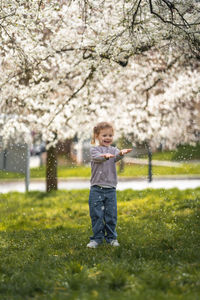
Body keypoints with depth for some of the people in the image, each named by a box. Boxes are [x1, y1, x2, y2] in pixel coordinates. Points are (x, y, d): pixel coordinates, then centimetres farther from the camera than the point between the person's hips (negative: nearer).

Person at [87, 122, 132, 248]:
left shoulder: (114, 150, 8)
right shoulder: (94, 149, 2)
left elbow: (117, 157, -15)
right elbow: (96, 157, -21)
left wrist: (121, 153, -40)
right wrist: (105, 156, -45)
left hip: (110, 189, 2)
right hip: (96, 189, -2)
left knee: (111, 214, 5)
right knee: (96, 214, 1)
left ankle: (111, 237, 18)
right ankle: (97, 238, 12)